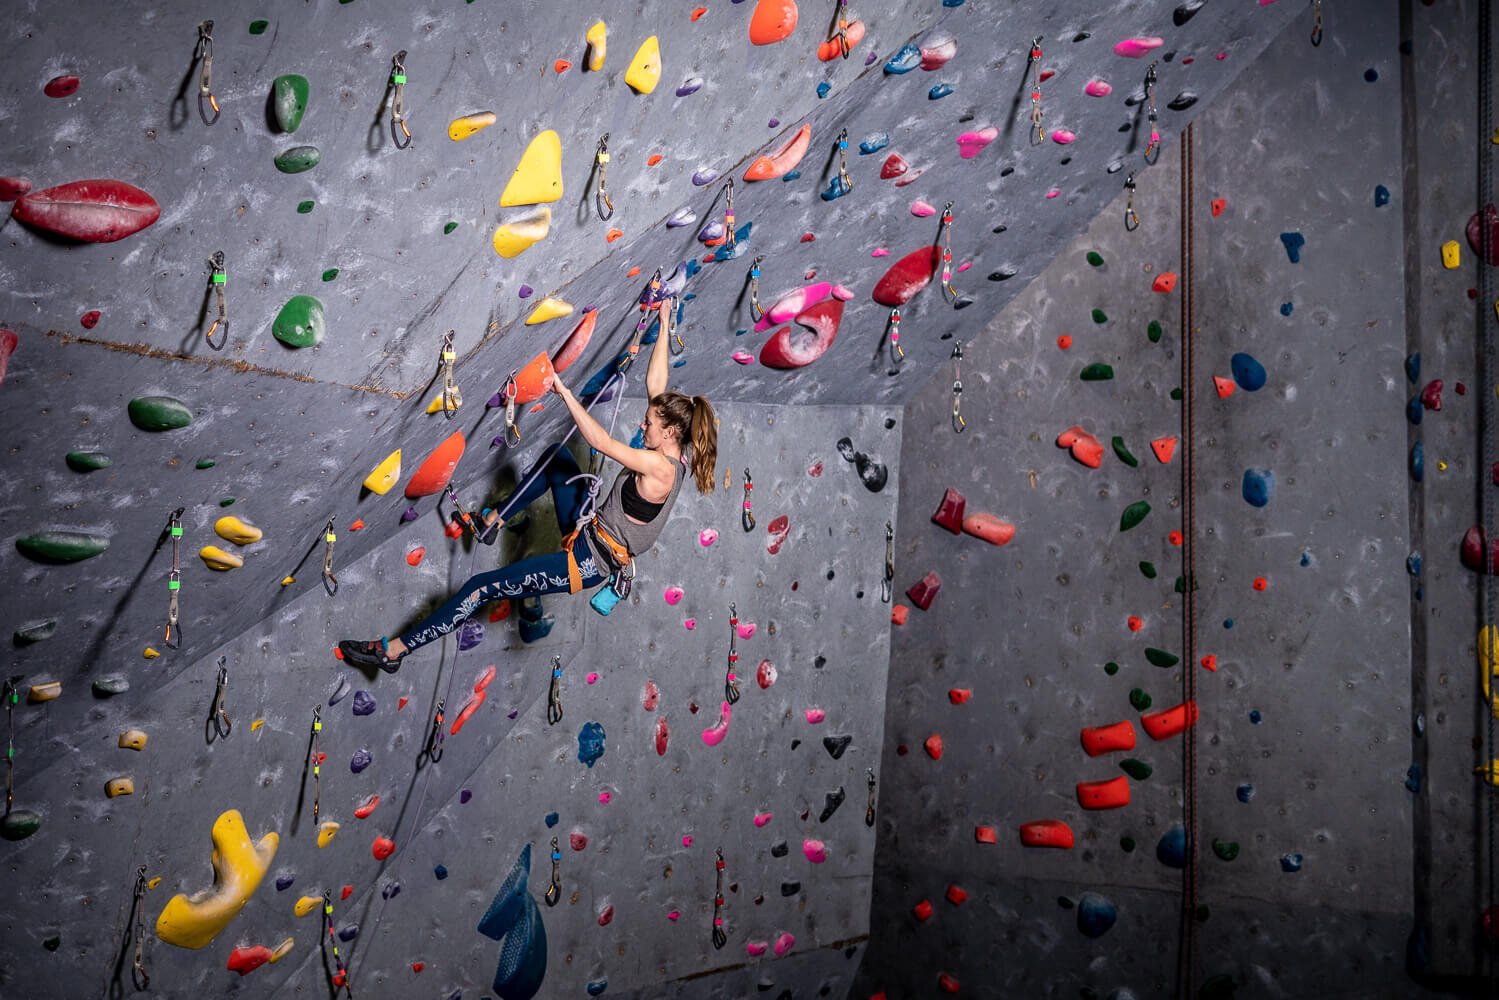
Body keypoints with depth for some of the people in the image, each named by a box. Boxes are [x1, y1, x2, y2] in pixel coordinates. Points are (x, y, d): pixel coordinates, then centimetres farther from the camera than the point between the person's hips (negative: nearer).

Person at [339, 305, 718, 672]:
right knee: (556, 454, 21)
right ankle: (497, 519, 29)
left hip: (588, 561, -9)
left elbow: (601, 442, -31)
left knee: (481, 587, -9)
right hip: (591, 530, 10)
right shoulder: (674, 452, 0)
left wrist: (565, 393, -29)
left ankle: (393, 650, 0)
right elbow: (655, 380, 5)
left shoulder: (662, 469, -25)